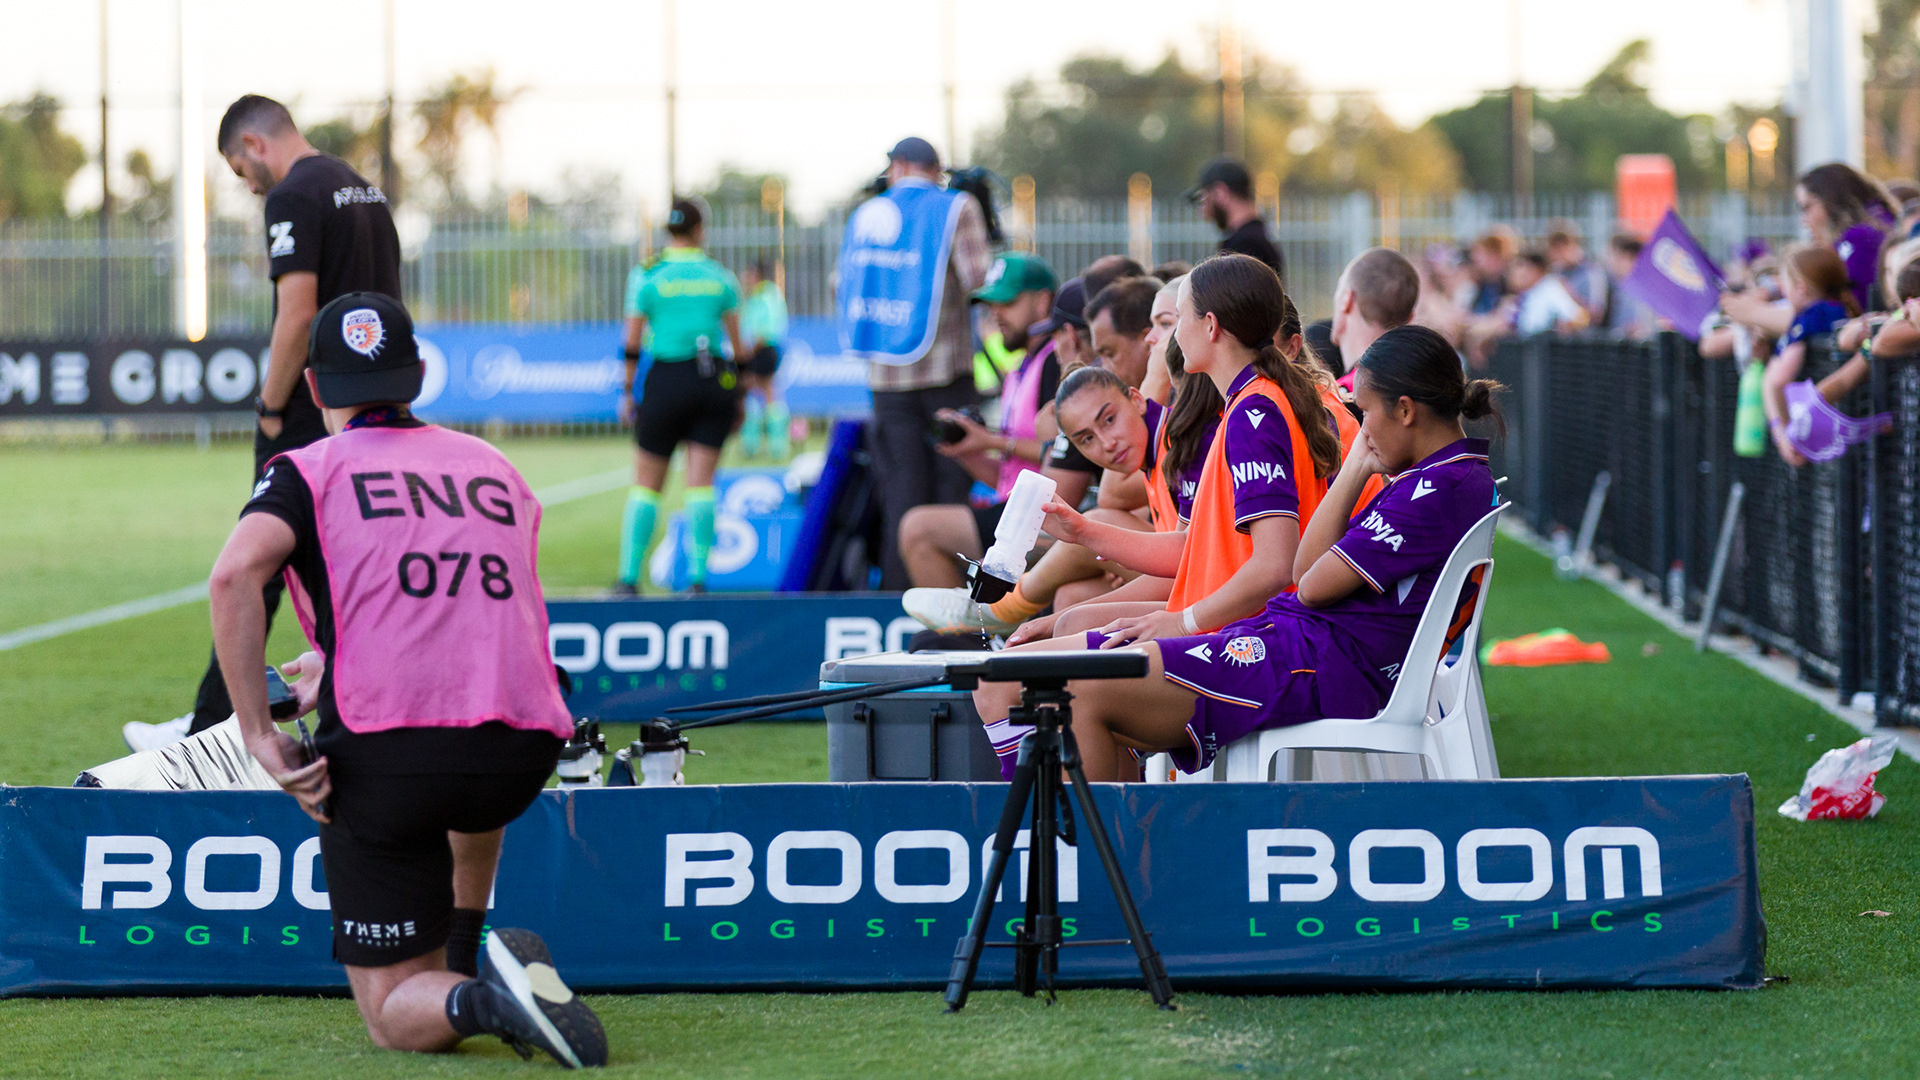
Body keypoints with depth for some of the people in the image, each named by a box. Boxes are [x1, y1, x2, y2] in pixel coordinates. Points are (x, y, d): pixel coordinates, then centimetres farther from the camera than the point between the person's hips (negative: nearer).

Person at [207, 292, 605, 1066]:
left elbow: (236, 574, -13)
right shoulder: (495, 466, 22)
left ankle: (475, 1002, -25)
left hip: (387, 761, -4)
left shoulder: (308, 471, 9)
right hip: (523, 756, 4)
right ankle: (461, 959, 31)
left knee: (394, 1016, 6)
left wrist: (259, 736, -11)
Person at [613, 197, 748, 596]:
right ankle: (698, 576, -6)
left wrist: (627, 392, 7)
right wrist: (738, 395, 16)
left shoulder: (646, 276, -2)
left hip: (666, 381, -2)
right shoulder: (720, 277, 4)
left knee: (646, 484, 6)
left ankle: (629, 578, 3)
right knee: (700, 484, 2)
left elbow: (631, 344, -3)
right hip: (714, 381, 2)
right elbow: (737, 342, 6)